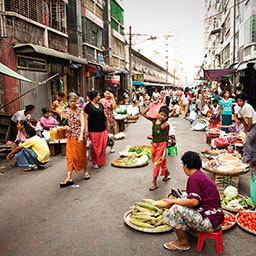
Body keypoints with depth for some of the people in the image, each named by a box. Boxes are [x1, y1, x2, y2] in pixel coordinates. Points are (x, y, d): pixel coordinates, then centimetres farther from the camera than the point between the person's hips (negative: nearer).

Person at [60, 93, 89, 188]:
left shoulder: (80, 111, -6)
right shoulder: (66, 111, 5)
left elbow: (82, 123, -17)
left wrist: (81, 136, -29)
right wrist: (66, 127, -5)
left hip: (79, 136, -3)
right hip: (70, 136, 3)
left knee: (81, 155, 9)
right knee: (70, 156, -1)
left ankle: (86, 171, 33)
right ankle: (69, 178, -1)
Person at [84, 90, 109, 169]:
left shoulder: (100, 104, 13)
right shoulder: (88, 106, -7)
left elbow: (104, 115, 20)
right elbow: (86, 118, -10)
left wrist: (107, 124, 18)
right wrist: (86, 130, -16)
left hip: (103, 129, 6)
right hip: (94, 130, -6)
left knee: (103, 145, 8)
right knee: (95, 147, 1)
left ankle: (101, 161, 25)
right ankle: (95, 163, 15)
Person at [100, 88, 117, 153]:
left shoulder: (111, 100, -1)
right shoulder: (101, 100, 8)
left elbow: (114, 107, -19)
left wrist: (113, 98, -18)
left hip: (110, 118, -2)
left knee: (111, 133, 4)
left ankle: (112, 147, 15)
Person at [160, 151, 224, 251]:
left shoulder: (194, 177, -15)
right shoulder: (202, 175, 13)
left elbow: (194, 202, -24)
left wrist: (172, 202, -15)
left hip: (211, 222, -10)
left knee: (176, 209, -16)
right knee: (184, 198, 17)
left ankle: (183, 243, 1)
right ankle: (192, 229, 18)